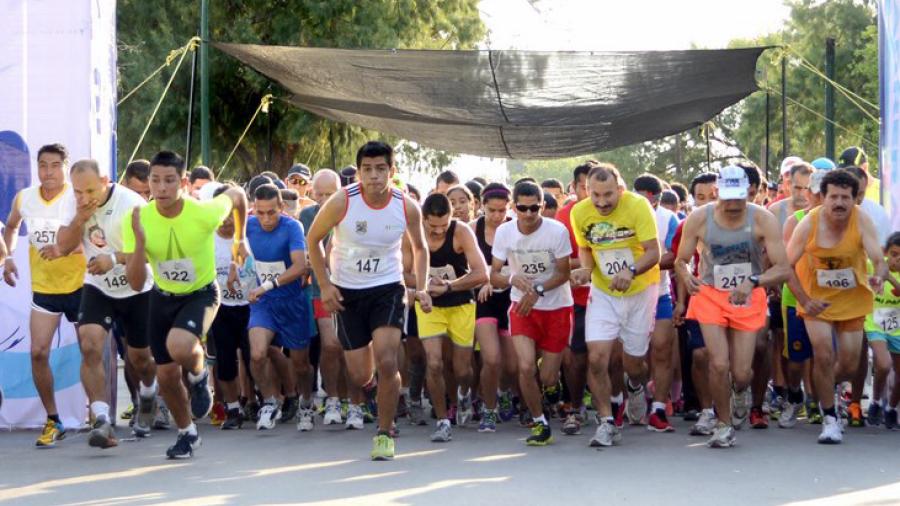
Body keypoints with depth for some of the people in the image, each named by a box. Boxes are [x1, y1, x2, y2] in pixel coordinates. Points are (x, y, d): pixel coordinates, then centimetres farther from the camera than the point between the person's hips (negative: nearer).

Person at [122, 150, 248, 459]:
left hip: (201, 294, -3)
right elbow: (136, 283, -21)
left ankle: (199, 375, 4)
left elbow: (236, 195, -3)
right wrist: (140, 242, -36)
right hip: (163, 296, 3)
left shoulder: (204, 213, -27)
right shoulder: (136, 221, -20)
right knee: (166, 375, 7)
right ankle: (187, 433, 34)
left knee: (178, 346, -33)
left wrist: (239, 239, 9)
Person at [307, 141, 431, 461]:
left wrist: (421, 288, -3)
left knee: (387, 363, -17)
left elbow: (420, 247, 9)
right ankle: (372, 387, 40)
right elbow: (313, 239, -1)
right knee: (360, 376, 1)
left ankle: (385, 434, 1)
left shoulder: (407, 207, -10)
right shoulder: (342, 202, -16)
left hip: (387, 289, 0)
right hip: (347, 293, 0)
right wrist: (325, 285, -7)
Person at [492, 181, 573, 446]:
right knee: (526, 367, -17)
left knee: (548, 379, 0)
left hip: (557, 307, -1)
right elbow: (494, 273, -3)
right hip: (522, 305, 1)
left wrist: (537, 290, -22)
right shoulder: (504, 232, -9)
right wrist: (514, 278, -24)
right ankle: (540, 424, 3)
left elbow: (563, 273, -8)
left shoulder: (557, 231, -16)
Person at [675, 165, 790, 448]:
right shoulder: (699, 219, -10)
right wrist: (686, 277, -24)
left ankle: (741, 392, 37)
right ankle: (724, 425, 8)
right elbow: (681, 260, 0)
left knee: (741, 372, -3)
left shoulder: (762, 220, -14)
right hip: (710, 295, 0)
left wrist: (753, 282, -34)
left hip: (749, 298, 0)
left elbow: (782, 269, -17)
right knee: (719, 364, -15)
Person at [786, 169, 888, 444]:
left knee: (849, 367, 8)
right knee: (823, 356, -14)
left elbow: (879, 260, -28)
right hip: (816, 298, -1)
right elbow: (786, 265, -13)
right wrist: (805, 301, -23)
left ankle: (824, 389, 42)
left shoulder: (861, 221, -21)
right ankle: (830, 418, 4)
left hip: (852, 300, 1)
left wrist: (879, 276, -52)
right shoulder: (809, 223, -20)